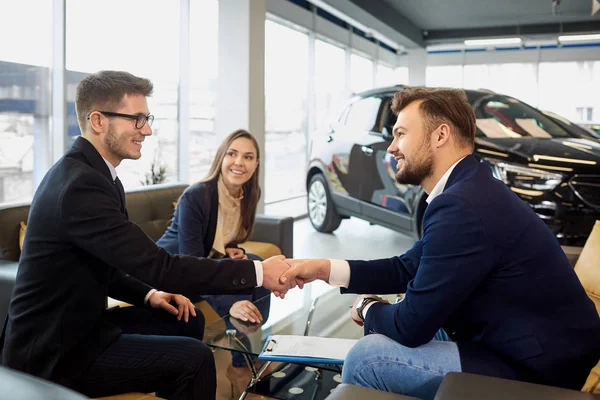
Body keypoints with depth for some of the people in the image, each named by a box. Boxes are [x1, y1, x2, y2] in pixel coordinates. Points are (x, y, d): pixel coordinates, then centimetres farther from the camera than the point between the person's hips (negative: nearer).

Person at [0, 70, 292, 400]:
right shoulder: (80, 184, -26)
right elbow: (160, 267, -29)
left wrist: (148, 295, -2)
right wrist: (258, 272, -25)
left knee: (186, 323, 11)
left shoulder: (87, 173, 6)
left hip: (77, 325, 9)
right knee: (194, 357, -13)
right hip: (53, 352, -9)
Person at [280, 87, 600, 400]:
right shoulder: (469, 188, 6)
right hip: (527, 346, 10)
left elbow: (411, 325, -21)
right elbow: (408, 268, 13)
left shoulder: (461, 206, -27)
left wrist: (367, 309, 1)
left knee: (365, 358, -10)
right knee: (385, 332, 19)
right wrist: (326, 269, 3)